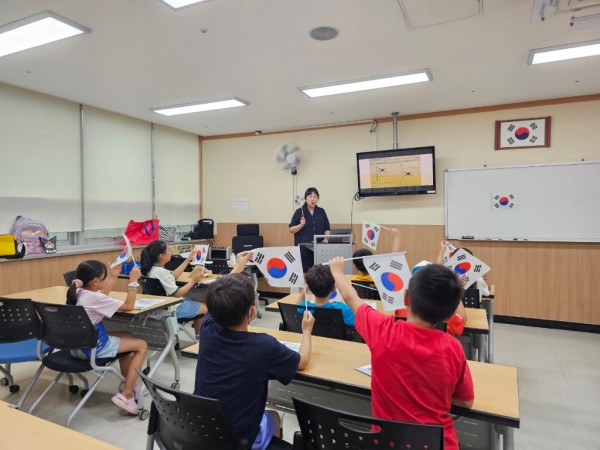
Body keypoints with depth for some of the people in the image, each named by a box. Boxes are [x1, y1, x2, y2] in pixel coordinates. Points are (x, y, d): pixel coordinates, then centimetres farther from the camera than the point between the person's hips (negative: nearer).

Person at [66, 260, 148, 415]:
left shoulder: (78, 293, 4)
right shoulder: (94, 298, -23)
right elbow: (128, 306, -16)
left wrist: (114, 276, 24)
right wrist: (133, 281, -11)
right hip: (92, 347, -9)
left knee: (126, 337, 27)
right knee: (142, 345, -1)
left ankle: (127, 383, 29)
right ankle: (126, 395, -4)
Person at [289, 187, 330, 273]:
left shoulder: (321, 212, 10)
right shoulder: (299, 212, 2)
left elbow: (327, 229, 14)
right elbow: (291, 230, 1)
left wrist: (326, 239, -3)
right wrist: (300, 225, -16)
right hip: (303, 248, -2)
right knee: (304, 272, -5)